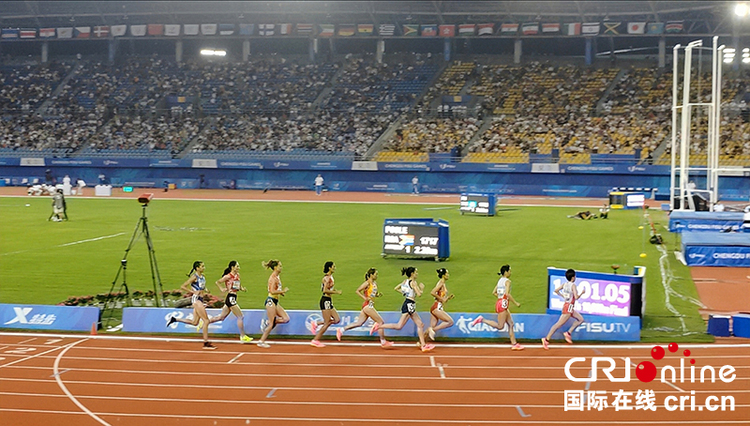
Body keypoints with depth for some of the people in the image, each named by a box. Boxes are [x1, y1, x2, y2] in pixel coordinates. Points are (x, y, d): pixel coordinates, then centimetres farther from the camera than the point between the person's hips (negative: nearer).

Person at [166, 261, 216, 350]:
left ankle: (174, 319, 23)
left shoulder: (202, 276, 11)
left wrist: (205, 290, 8)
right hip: (196, 299, -9)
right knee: (206, 320, -10)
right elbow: (182, 286, -14)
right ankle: (206, 343, -5)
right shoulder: (194, 277, -13)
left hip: (200, 300, 9)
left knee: (194, 322, 13)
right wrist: (193, 292, -17)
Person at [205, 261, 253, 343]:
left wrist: (242, 288, 2)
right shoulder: (228, 276, -10)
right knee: (240, 317, -5)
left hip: (233, 298, 9)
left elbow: (239, 286, 22)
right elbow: (217, 282, -4)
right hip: (230, 298, -9)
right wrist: (222, 289, -14)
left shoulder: (237, 275, 12)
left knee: (221, 317, 15)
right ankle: (243, 336, 2)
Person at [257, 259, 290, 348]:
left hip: (275, 301, 9)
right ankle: (261, 342, 3)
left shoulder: (277, 277, 13)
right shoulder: (273, 278, -15)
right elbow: (272, 291, -23)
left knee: (286, 319, 4)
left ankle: (267, 322, 12)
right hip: (271, 301, -9)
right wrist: (283, 291, -17)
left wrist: (282, 292, 8)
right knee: (272, 324, -5)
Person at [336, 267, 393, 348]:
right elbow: (357, 291, -13)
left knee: (359, 323, 9)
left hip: (370, 306, 9)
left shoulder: (375, 283, 14)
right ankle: (383, 342, 2)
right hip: (368, 305, -9)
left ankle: (341, 330, 13)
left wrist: (378, 295, 4)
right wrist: (365, 298, -20)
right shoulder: (367, 283, -11)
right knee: (381, 322, -5)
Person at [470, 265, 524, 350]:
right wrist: (515, 303, -16)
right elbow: (507, 294, -22)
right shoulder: (507, 281, -11)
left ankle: (514, 344, 9)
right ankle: (481, 320, -7)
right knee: (500, 326, -7)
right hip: (502, 304, -10)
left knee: (511, 324, 10)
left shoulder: (500, 280, 15)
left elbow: (494, 292, 17)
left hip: (499, 302, 10)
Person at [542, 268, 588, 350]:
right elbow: (576, 297, -22)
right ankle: (546, 339, -8)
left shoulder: (565, 284, 5)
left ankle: (568, 333, 14)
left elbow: (556, 290, 5)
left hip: (566, 305, 9)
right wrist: (582, 293, -5)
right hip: (568, 307, -9)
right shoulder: (573, 285, -17)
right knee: (559, 324, -8)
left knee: (580, 319, 18)